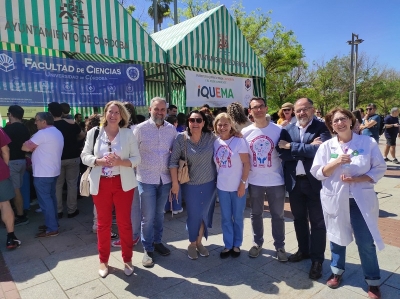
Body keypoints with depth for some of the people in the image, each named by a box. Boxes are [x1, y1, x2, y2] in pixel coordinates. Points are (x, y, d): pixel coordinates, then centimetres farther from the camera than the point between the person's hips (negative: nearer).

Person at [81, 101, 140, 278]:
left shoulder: (128, 133, -1)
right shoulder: (94, 132, 2)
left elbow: (137, 158, -2)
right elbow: (84, 156, 2)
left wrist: (121, 162, -20)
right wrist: (99, 161, -16)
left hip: (123, 183, -1)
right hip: (101, 184, 1)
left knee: (124, 222, 8)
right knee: (103, 223, 12)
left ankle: (127, 259, 26)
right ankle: (103, 260, 29)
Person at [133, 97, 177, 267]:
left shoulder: (171, 129, 2)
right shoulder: (140, 129, -7)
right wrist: (134, 170, -5)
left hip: (165, 178, 3)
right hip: (146, 179, -3)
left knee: (159, 213, 18)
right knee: (148, 216, 5)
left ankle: (157, 241, 36)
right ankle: (147, 249, 22)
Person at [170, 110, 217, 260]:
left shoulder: (211, 137, -7)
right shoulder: (181, 138, -12)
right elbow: (173, 162, -9)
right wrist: (175, 183, -11)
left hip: (209, 183, 2)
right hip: (190, 185, -2)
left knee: (205, 214, 14)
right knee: (194, 215, 7)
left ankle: (199, 242, 36)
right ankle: (192, 244, 32)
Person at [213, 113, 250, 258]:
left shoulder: (239, 141, -10)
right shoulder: (215, 143, 2)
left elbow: (246, 164, -11)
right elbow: (216, 164, 9)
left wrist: (243, 183, -14)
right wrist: (215, 181, 4)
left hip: (238, 186, -3)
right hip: (222, 187, 3)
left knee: (237, 217, 11)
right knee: (225, 218, 12)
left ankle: (237, 245, 29)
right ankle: (228, 245, 27)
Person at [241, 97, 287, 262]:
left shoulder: (278, 129, -6)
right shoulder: (245, 132, -1)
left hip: (275, 180, -1)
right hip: (254, 181, 2)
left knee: (277, 215, 11)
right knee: (256, 214, 16)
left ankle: (280, 246, 28)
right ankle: (257, 243, 34)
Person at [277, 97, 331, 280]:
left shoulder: (322, 128, -7)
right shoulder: (288, 130, 4)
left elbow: (318, 150, -23)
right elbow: (282, 153, -9)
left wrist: (291, 146, -18)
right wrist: (307, 149, -19)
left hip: (315, 181, -4)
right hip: (294, 181, 4)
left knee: (317, 221, 8)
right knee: (299, 218, 18)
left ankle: (317, 259, 23)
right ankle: (304, 250, 38)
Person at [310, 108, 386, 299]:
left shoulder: (368, 142, -4)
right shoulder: (326, 146, -1)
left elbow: (379, 169, -3)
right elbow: (317, 173, -5)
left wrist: (356, 179, -16)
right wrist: (336, 162, -20)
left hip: (361, 200, -1)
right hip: (335, 199, 1)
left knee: (366, 241, 5)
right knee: (337, 237, 15)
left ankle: (373, 281, 26)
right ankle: (337, 271, 36)